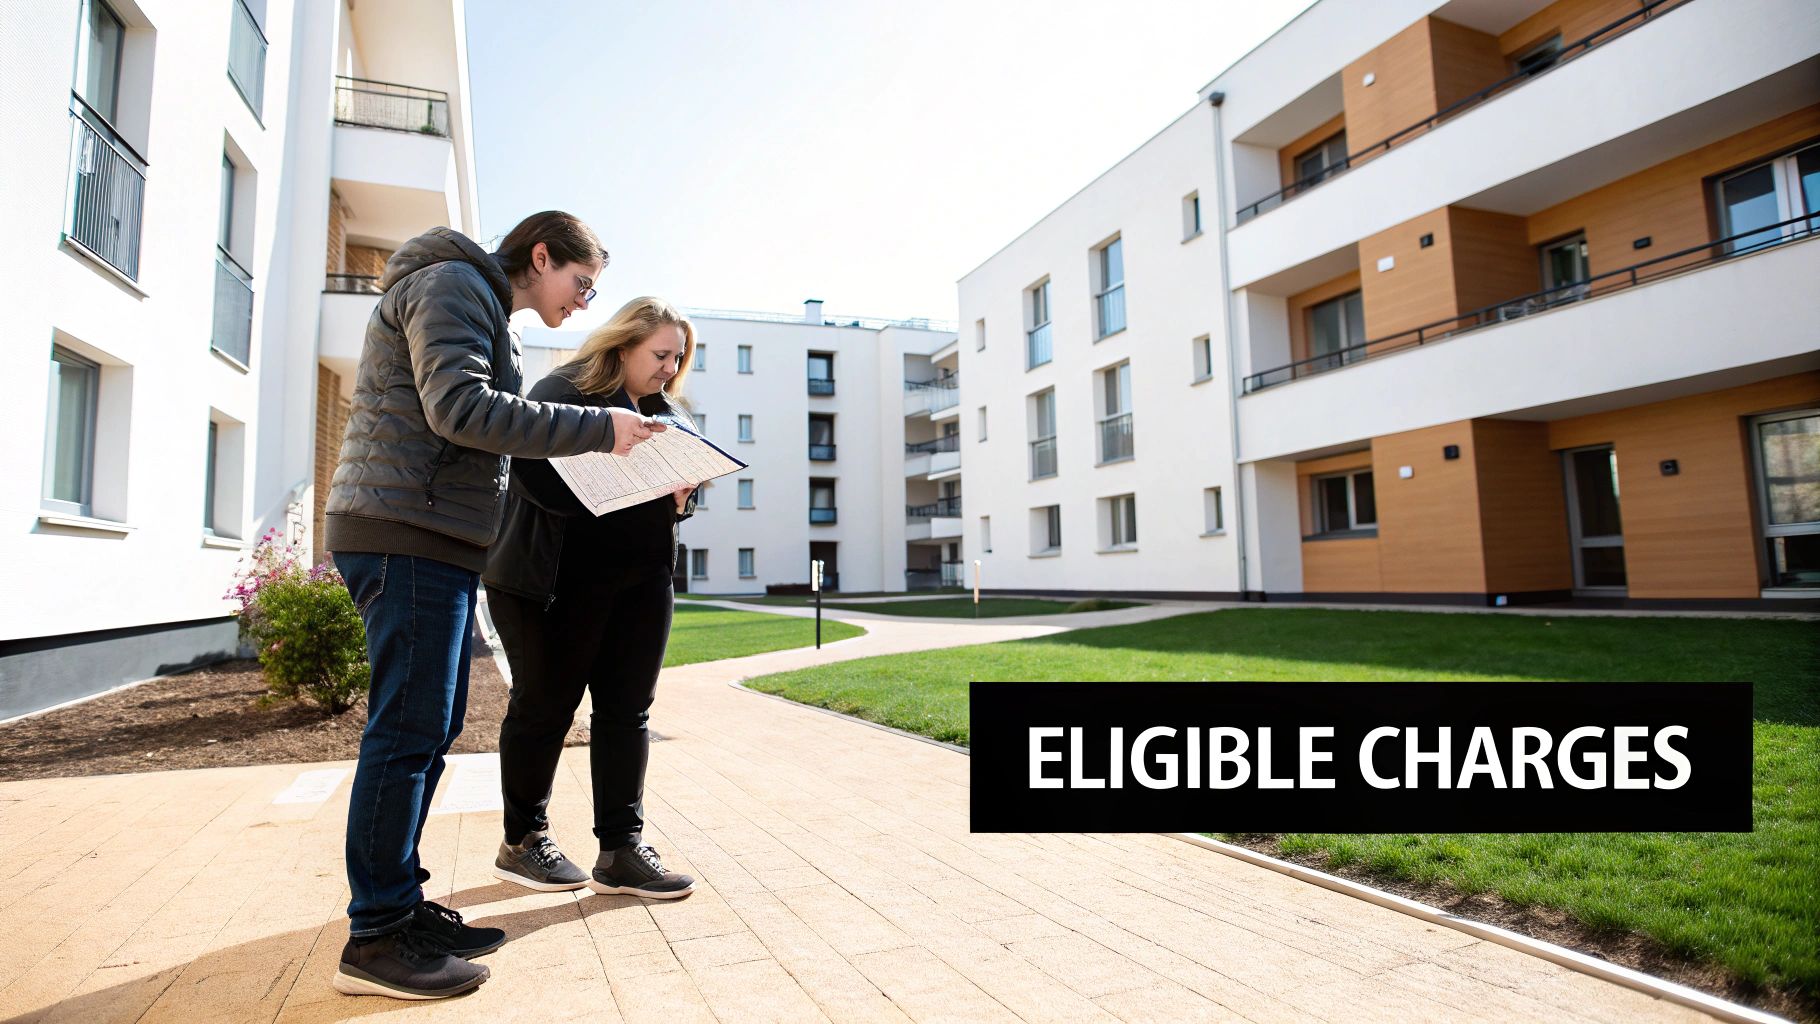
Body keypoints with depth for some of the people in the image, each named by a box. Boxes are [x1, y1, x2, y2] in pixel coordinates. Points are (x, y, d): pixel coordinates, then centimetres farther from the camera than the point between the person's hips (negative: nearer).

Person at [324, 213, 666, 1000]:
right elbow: (460, 408, -20)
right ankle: (376, 937, 3)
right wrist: (599, 428, -18)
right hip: (406, 534, -10)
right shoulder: (452, 282, -5)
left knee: (431, 730, 11)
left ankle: (401, 903, 21)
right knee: (408, 729, -7)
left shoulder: (484, 309, 26)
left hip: (438, 542, 10)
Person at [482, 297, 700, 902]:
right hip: (558, 580, -6)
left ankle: (621, 851, 13)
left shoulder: (667, 410, 15)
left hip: (641, 581, 6)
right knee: (544, 705, 6)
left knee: (627, 711, 6)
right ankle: (521, 842, 24)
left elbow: (688, 477, 15)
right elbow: (539, 477, -19)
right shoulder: (562, 392, -6)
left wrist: (678, 499, -8)